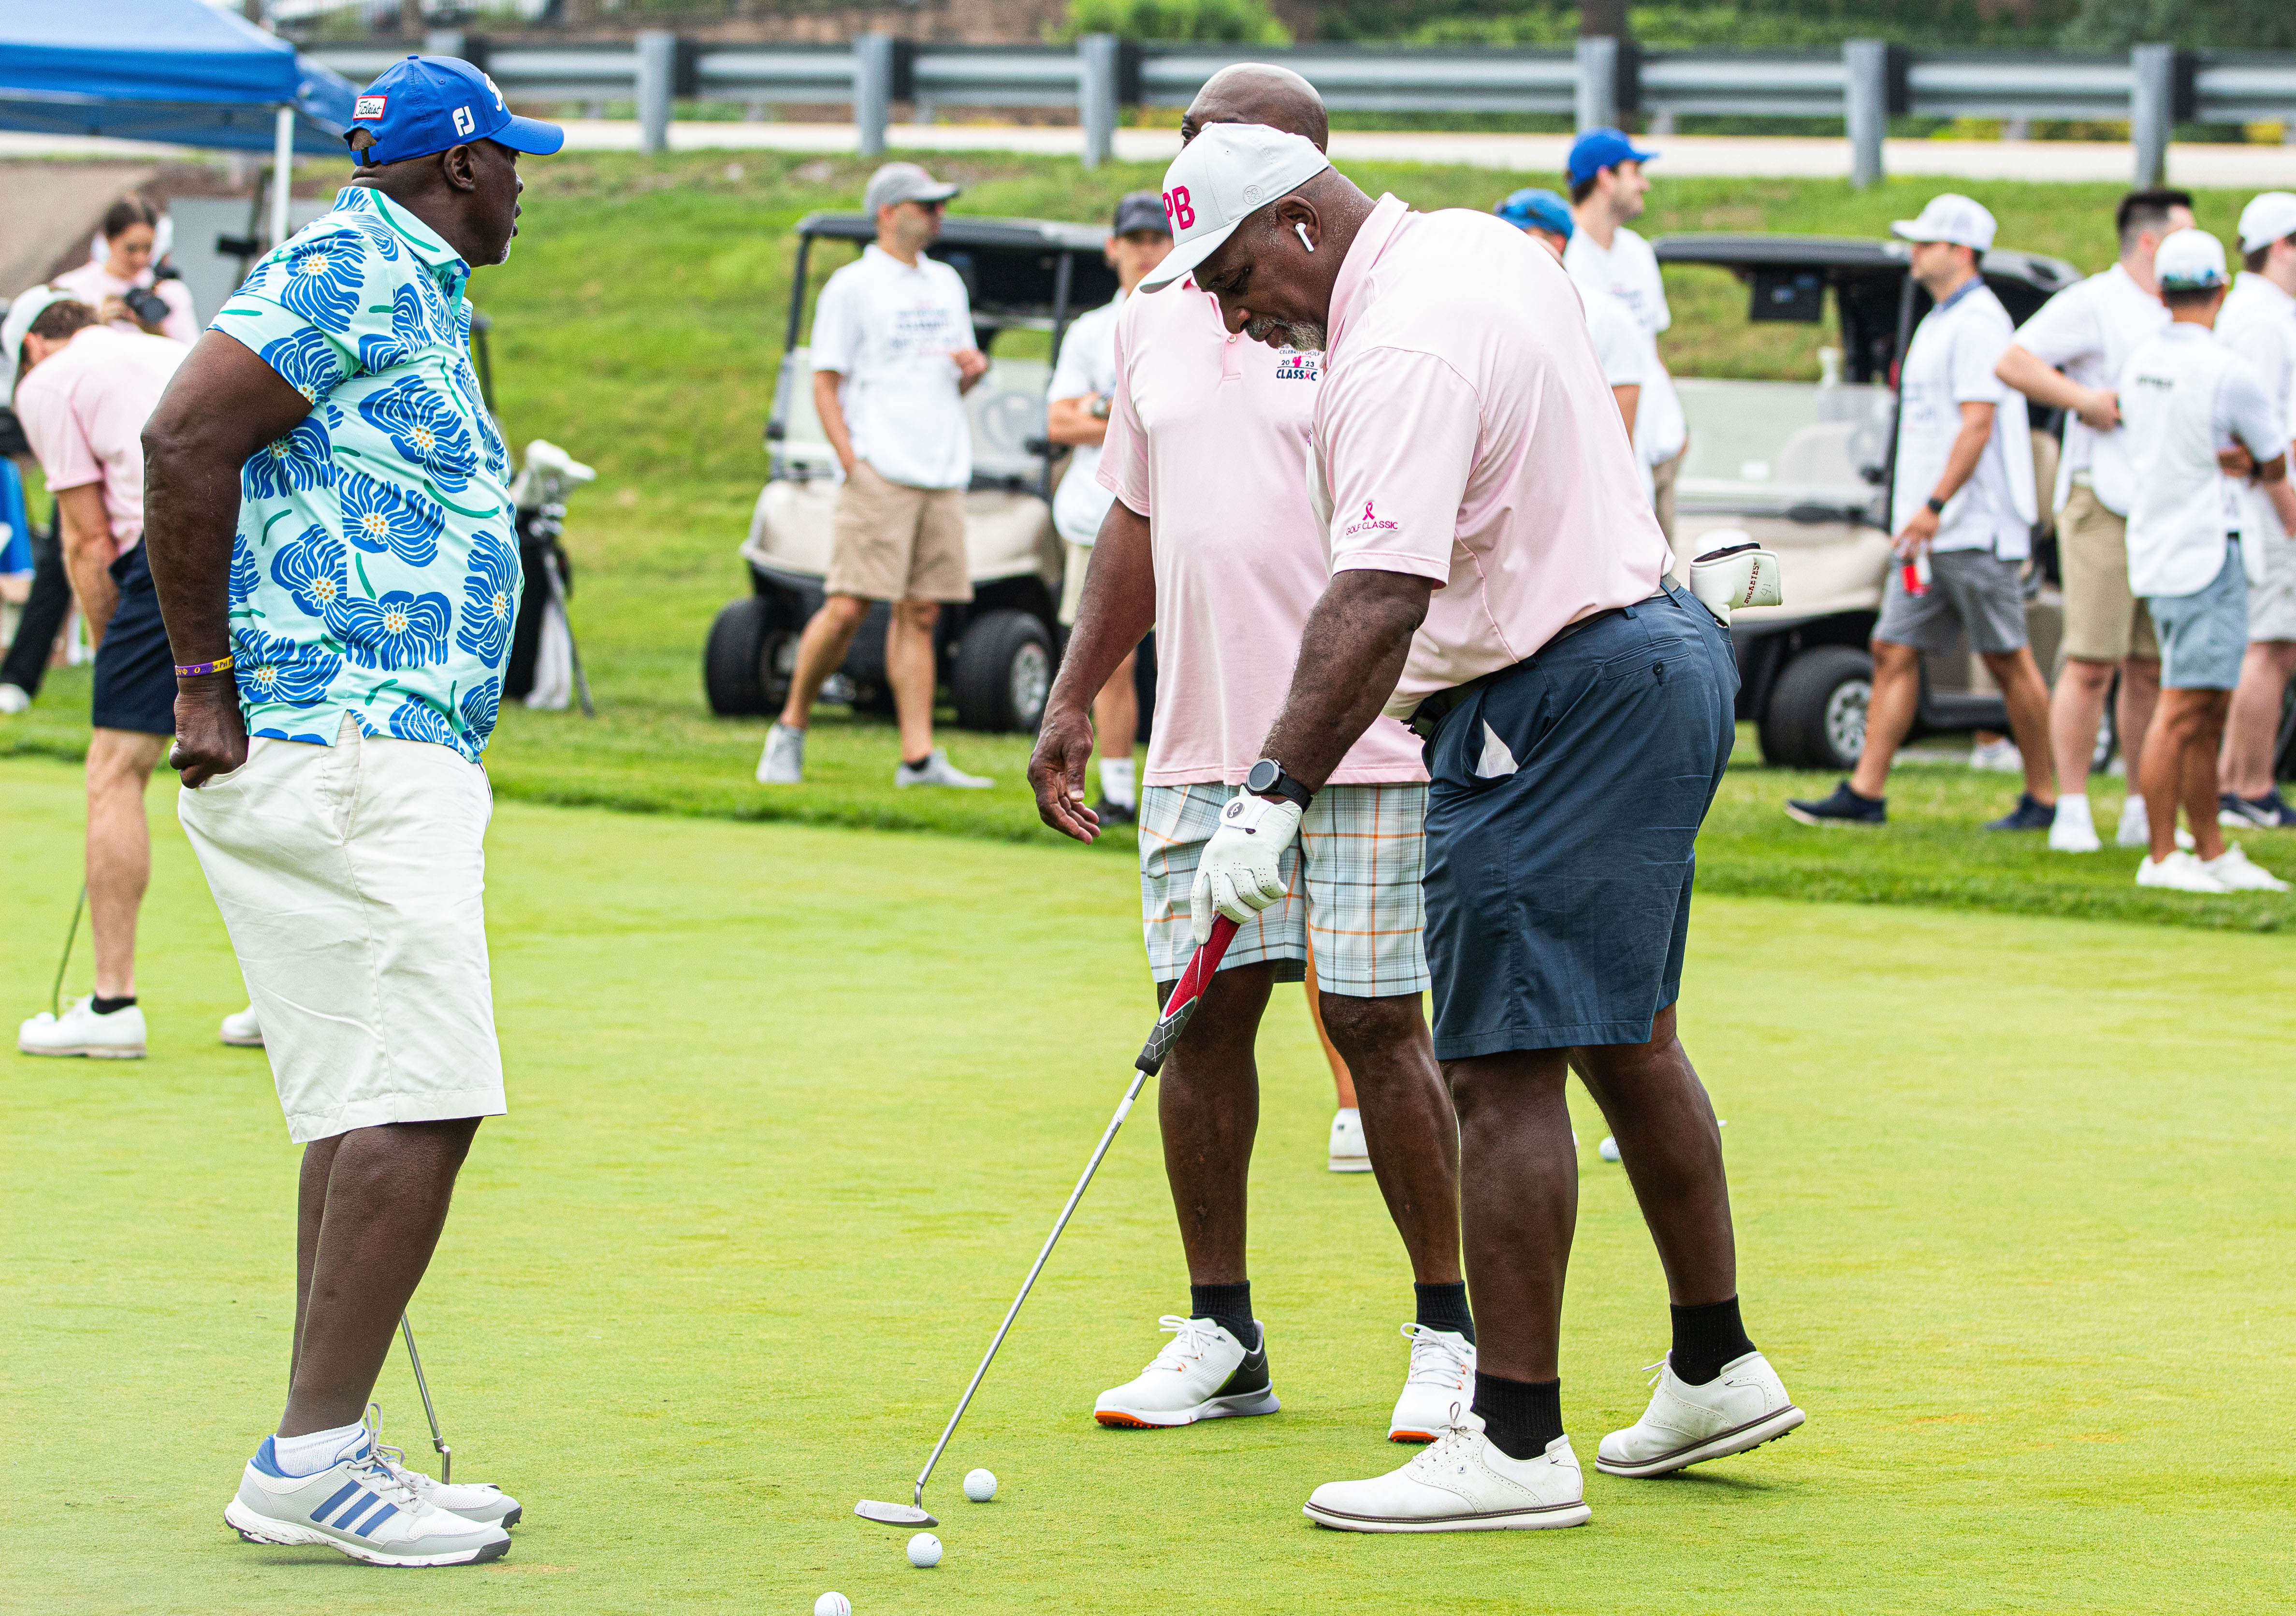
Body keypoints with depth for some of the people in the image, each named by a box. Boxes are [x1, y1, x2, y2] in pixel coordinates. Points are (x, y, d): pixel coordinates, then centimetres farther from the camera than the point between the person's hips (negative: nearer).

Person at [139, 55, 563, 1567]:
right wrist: (204, 681, -17)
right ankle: (314, 1457, -13)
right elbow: (187, 435, -19)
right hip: (339, 748, -11)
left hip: (398, 756, 11)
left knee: (367, 1109, 10)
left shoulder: (418, 303, 22)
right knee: (420, 1103, -14)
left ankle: (320, 1457, 12)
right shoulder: (346, 269, -9)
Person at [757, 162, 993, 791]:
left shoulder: (947, 284, 19)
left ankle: (919, 757, 1)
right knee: (848, 608, -11)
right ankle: (790, 729, 3)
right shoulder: (852, 286, -1)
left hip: (942, 473, 6)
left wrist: (974, 370, 2)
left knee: (920, 614, 3)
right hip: (880, 472, -6)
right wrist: (850, 460, -14)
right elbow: (826, 383, -3)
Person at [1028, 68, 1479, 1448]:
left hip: (1365, 749, -6)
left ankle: (1451, 1332, 9)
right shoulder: (1155, 326, 13)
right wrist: (1075, 700, 17)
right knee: (1202, 1019, 5)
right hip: (1200, 747, 6)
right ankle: (1219, 1334, 14)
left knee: (1377, 1023, -3)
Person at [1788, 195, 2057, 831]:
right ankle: (1866, 792, 2)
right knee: (1894, 651, 4)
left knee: (2008, 660, -3)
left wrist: (1935, 507, -25)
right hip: (1933, 533, 10)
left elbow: (1978, 423, -20)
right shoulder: (1939, 323, 19)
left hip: (1975, 528, -10)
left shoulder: (1978, 321, -12)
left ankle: (2044, 797, 4)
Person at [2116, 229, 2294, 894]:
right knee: (2183, 709, -7)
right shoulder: (2226, 372, -14)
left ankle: (2212, 852, 17)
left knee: (2209, 713, 13)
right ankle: (2162, 858, -7)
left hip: (2158, 551, 8)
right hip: (2207, 553, -8)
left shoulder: (2140, 365, 9)